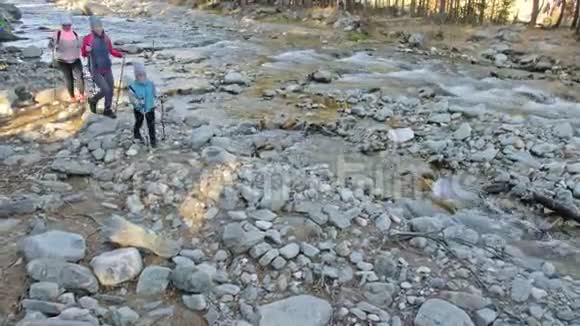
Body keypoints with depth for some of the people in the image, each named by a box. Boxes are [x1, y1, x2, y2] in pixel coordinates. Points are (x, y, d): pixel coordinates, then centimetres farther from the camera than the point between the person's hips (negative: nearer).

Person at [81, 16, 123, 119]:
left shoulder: (106, 38, -1)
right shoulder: (87, 39, -11)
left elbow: (111, 51, 12)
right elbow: (83, 54, 0)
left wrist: (120, 54, -5)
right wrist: (86, 50, -22)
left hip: (107, 69, 5)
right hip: (96, 70, -5)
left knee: (111, 90, 9)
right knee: (105, 90, -12)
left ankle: (107, 110, 30)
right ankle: (93, 100, 20)